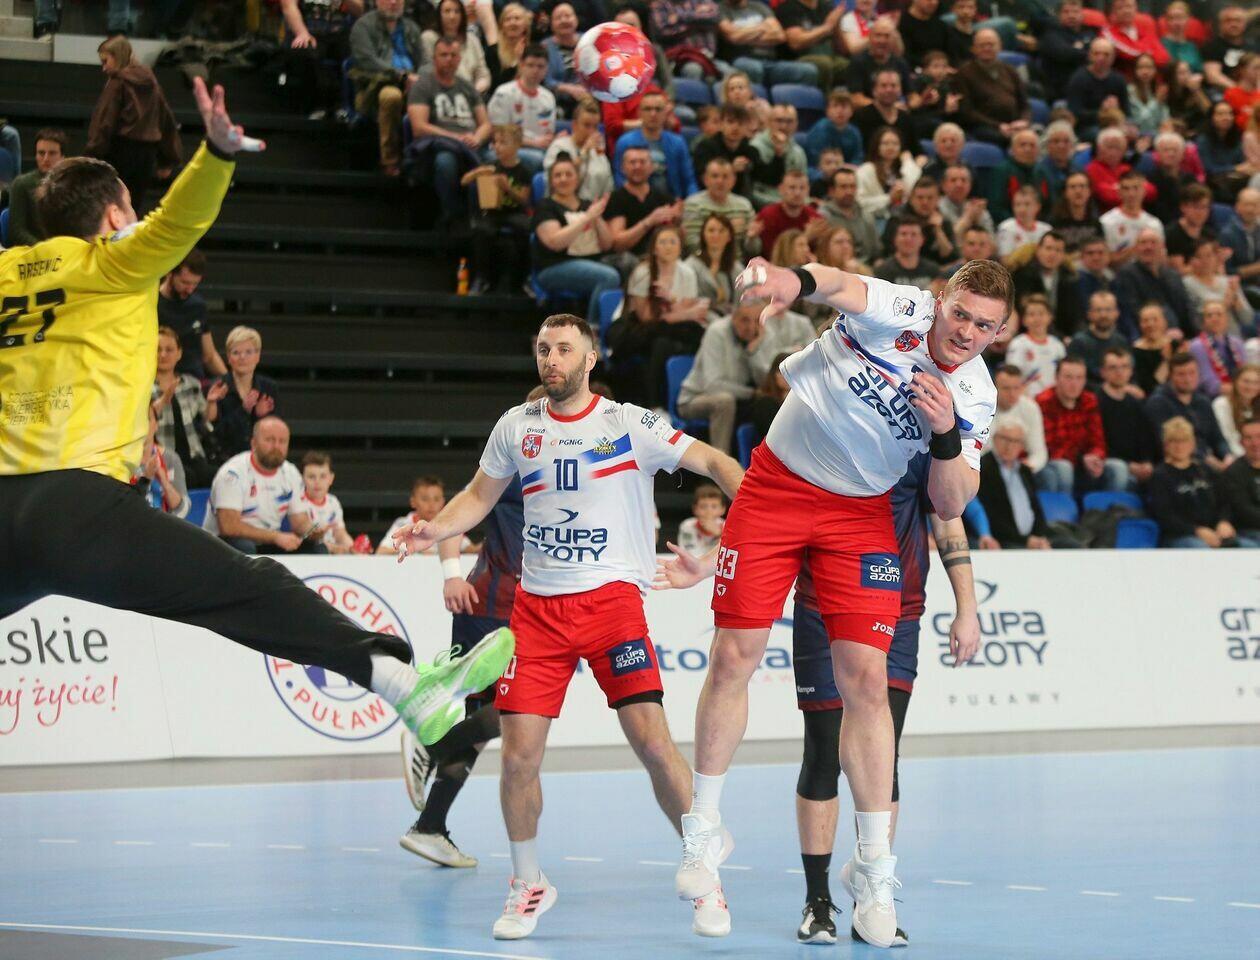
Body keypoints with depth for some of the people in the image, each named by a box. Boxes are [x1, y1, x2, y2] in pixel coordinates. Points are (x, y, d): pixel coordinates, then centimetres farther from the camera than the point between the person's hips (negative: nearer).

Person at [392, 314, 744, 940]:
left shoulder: (629, 425, -1)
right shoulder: (517, 426, 9)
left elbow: (710, 461, -5)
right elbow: (479, 496, 20)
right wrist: (436, 530, 1)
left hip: (612, 598, -3)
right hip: (537, 603, 3)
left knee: (652, 741, -14)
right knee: (518, 755, -5)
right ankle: (528, 884, 16)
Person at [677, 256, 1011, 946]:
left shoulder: (975, 396, -5)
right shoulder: (900, 311, -16)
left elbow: (950, 507, -4)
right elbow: (837, 284, -38)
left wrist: (945, 434, -23)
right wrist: (795, 280, -62)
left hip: (861, 514, 2)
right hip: (776, 486, -2)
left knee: (866, 678, -7)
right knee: (734, 657, -4)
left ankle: (873, 873, 1)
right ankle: (703, 830, 15)